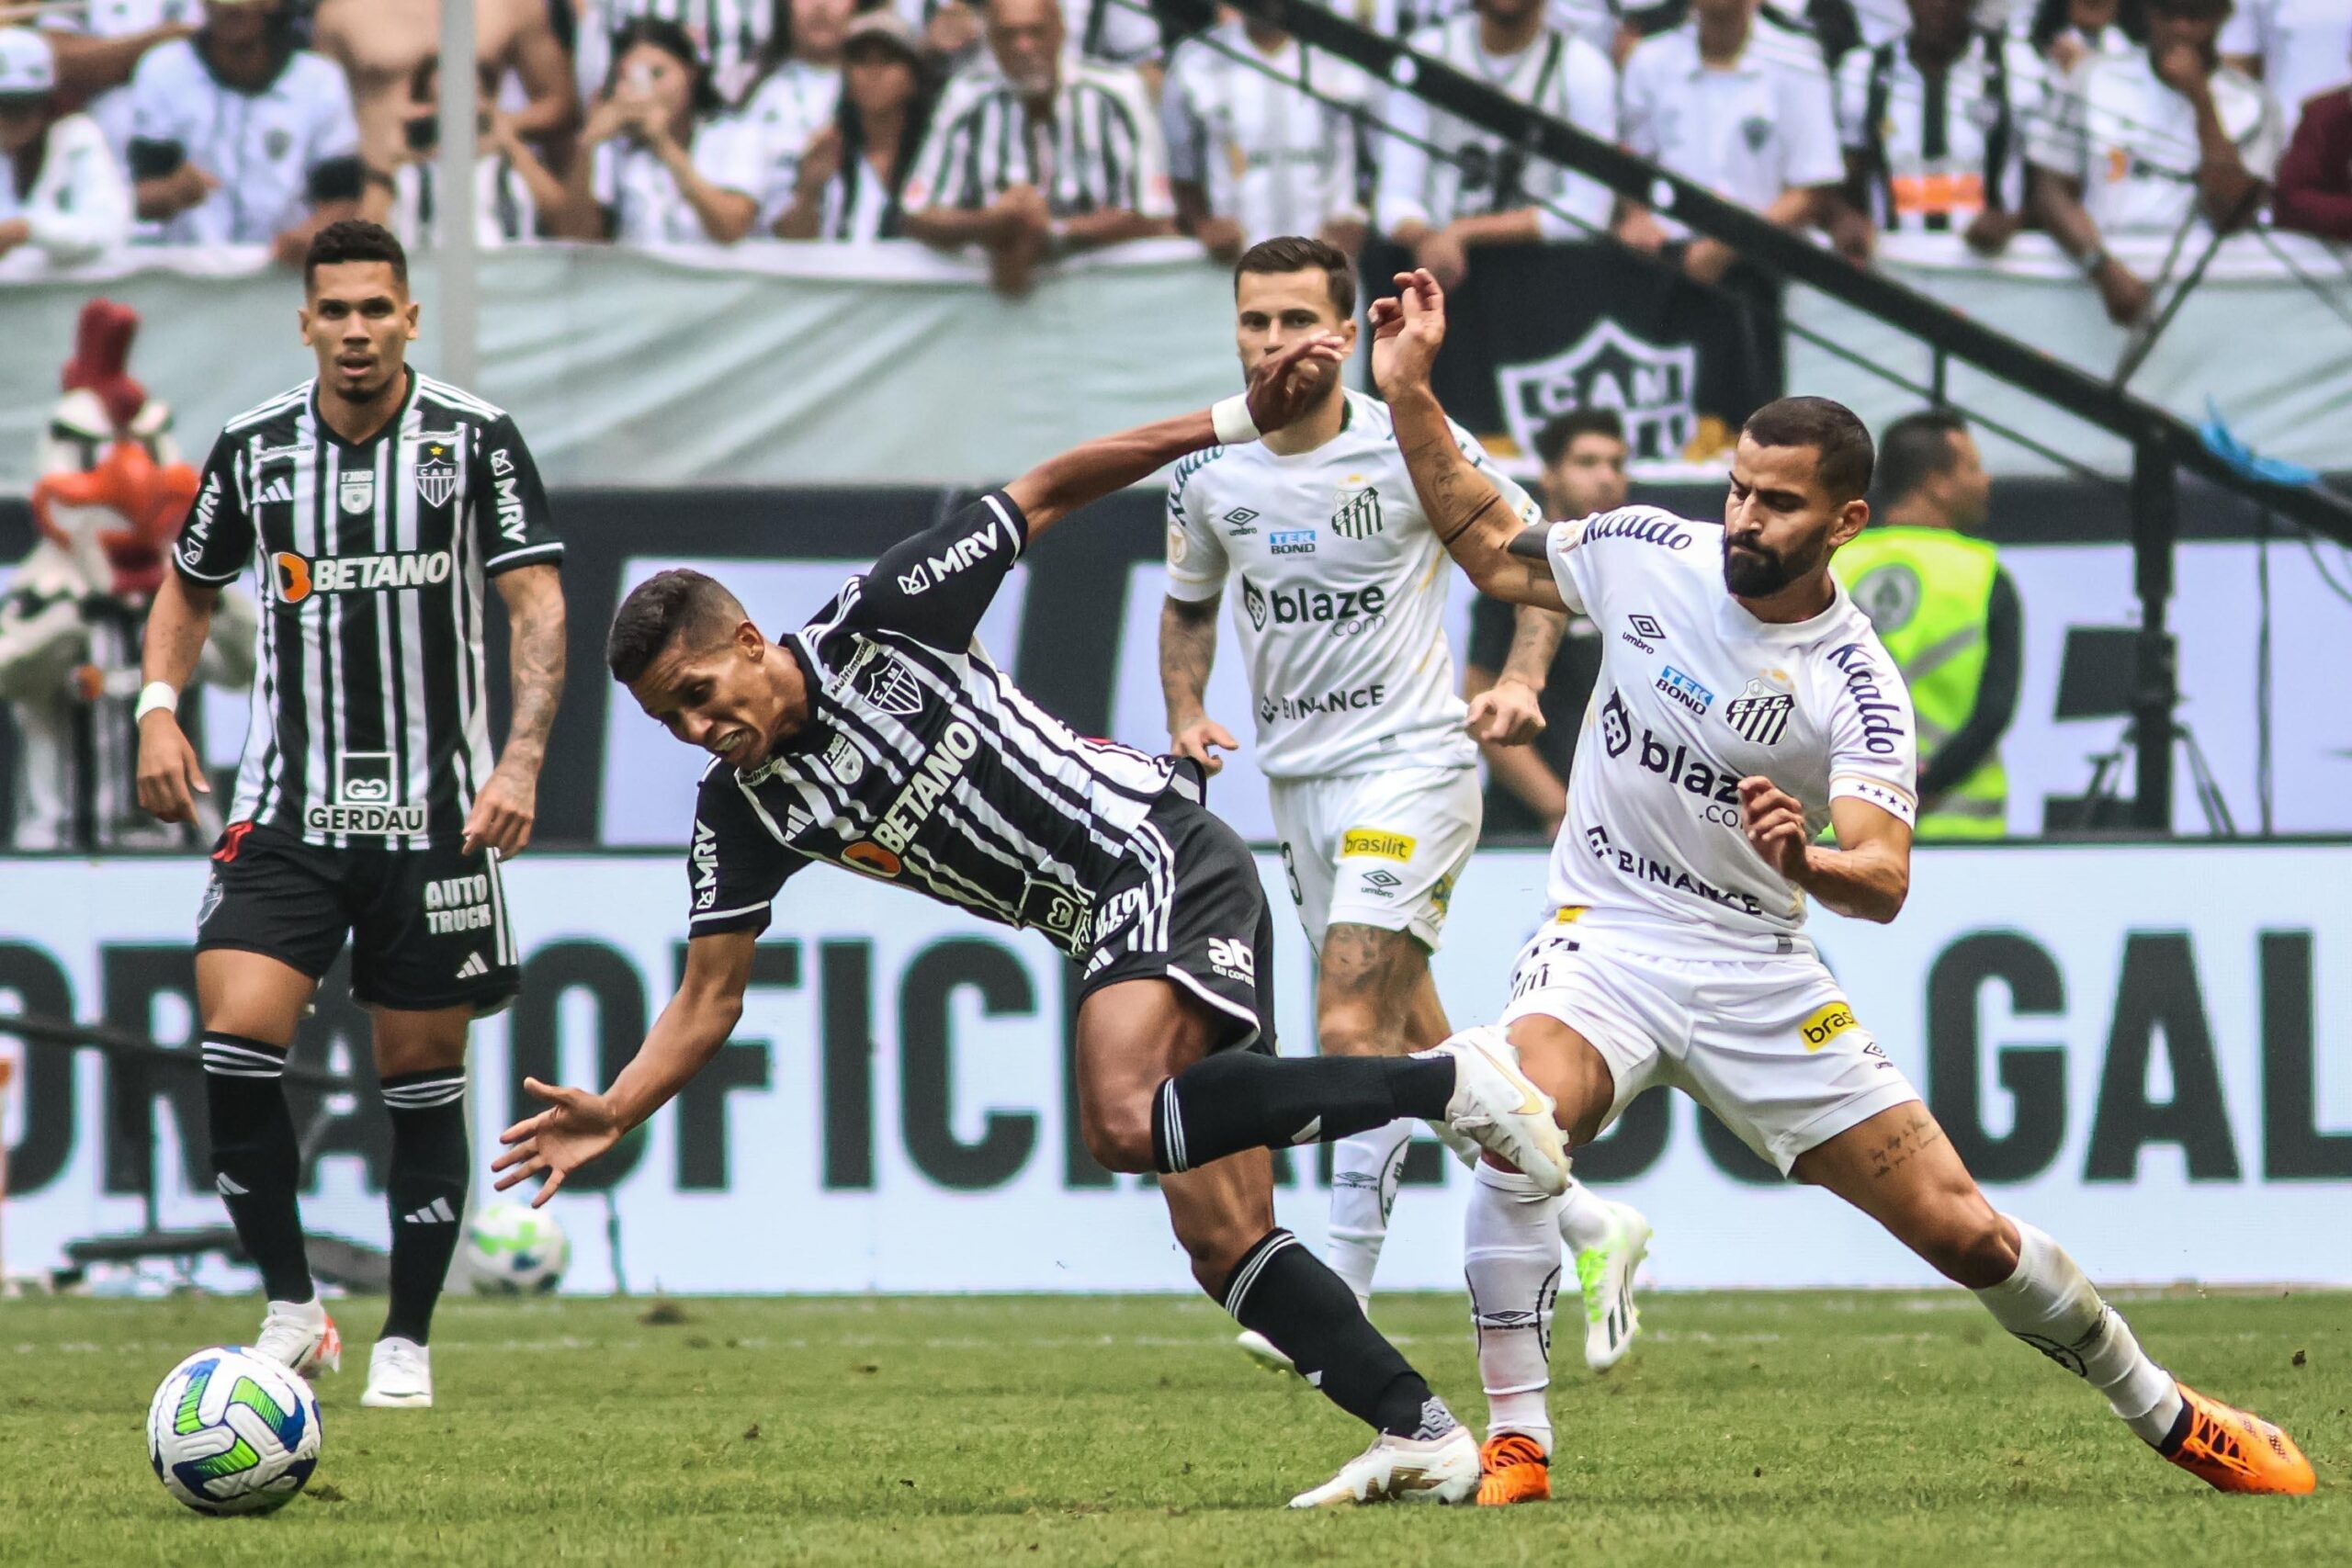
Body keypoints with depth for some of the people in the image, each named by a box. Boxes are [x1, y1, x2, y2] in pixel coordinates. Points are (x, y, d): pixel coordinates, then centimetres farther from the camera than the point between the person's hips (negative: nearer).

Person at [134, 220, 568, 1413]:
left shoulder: (476, 442, -3)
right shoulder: (254, 450, 4)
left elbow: (537, 607, -7)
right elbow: (189, 590, 19)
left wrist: (521, 759, -20)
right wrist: (158, 706, 1)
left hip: (435, 814, -1)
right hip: (287, 809, 1)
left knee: (421, 1075, 3)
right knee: (235, 1036, -17)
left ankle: (406, 1343, 14)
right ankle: (291, 1306, -3)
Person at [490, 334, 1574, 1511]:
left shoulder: (882, 621, -9)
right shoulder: (743, 817, 5)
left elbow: (1043, 495, -3)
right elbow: (710, 995, 6)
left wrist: (1242, 420, -7)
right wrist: (613, 1113, -10)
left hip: (1162, 851, -7)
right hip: (1113, 927, 7)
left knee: (1124, 1120, -30)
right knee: (1224, 1244, -1)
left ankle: (1442, 1081, -23)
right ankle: (1422, 1436, 0)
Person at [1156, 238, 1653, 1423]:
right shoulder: (1209, 472, 2)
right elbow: (1190, 604, 19)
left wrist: (1522, 681, -15)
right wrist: (1186, 718, 2)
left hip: (1410, 760, -6)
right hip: (1295, 778, 6)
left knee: (1353, 1030, -17)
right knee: (1416, 1044, 11)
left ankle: (1343, 1305, -17)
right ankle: (1591, 1225, 28)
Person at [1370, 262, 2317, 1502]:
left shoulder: (1857, 689, -16)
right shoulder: (1647, 553, -6)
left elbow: (1883, 882, -26)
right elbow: (1491, 552, 10)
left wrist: (1807, 863, -48)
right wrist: (1411, 395, 3)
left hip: (1756, 972, -1)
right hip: (1604, 936, 1)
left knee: (1964, 1232, -1)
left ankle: (2164, 1413, 23)